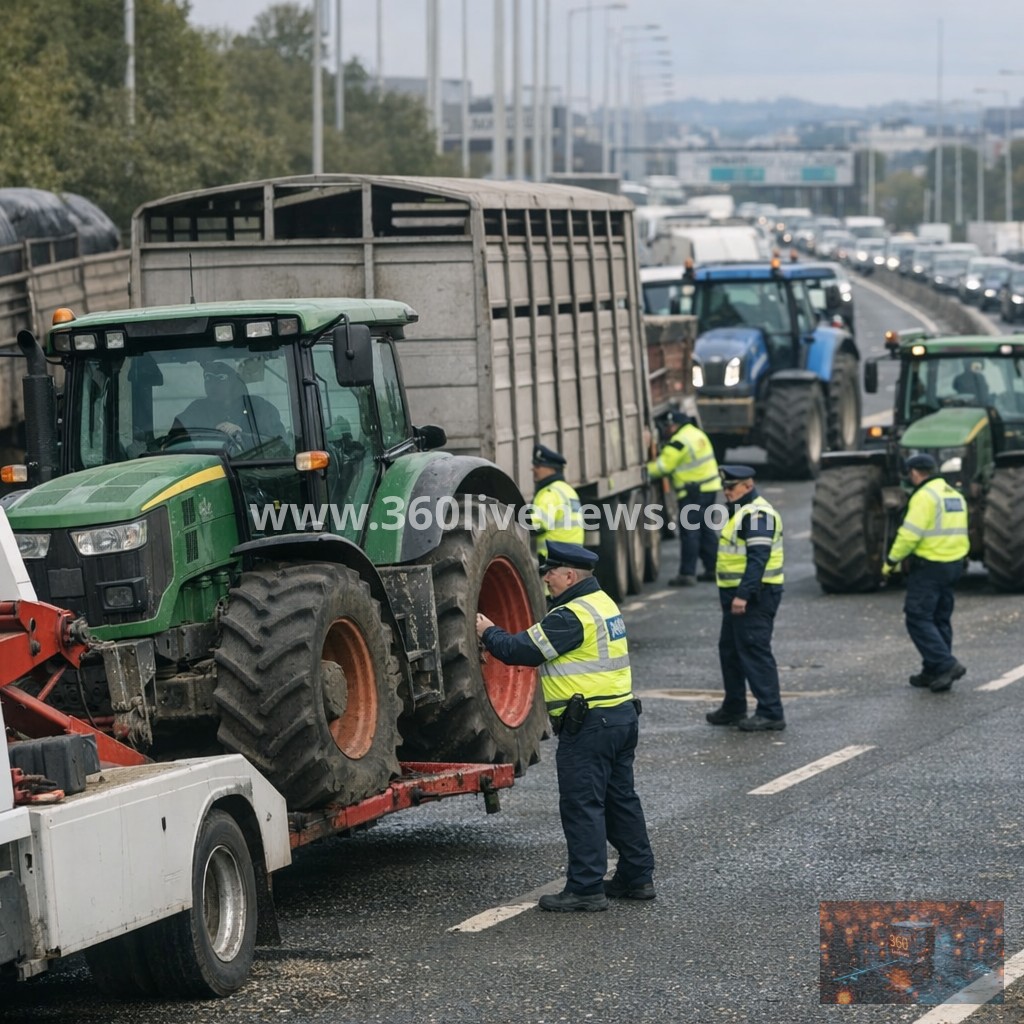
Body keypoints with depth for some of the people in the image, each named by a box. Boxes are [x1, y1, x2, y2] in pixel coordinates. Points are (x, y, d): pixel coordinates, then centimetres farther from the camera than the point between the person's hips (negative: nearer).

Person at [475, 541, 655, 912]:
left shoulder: (572, 616, -18)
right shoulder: (603, 604, 15)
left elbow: (521, 650, -16)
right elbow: (540, 642, 20)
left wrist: (488, 634, 1)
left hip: (589, 724, -10)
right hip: (622, 713, 10)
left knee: (581, 805, -5)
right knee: (620, 798, 16)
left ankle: (586, 888, -4)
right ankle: (637, 877, 22)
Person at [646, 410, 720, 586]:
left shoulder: (679, 442, -17)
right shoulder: (697, 434, 14)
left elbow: (662, 466, -14)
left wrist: (645, 470, 2)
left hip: (693, 492, -10)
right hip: (709, 488, 10)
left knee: (689, 532, -6)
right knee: (706, 530, 17)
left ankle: (687, 573, -6)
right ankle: (713, 569, 21)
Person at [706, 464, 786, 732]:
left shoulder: (757, 514, -17)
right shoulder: (740, 512, 18)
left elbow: (758, 558, -25)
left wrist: (743, 594, -29)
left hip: (754, 596, -11)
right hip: (738, 594, 11)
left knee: (754, 651, -11)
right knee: (730, 649, 17)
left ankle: (771, 714, -11)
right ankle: (733, 708, 28)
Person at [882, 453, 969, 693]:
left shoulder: (924, 496, -15)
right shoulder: (954, 495, 14)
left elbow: (910, 534, -20)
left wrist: (891, 561, -10)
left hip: (928, 565, -9)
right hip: (954, 565, 9)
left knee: (918, 619, -6)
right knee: (940, 619, 14)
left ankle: (945, 665, -16)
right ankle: (933, 672, 18)